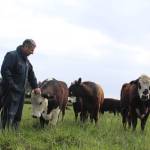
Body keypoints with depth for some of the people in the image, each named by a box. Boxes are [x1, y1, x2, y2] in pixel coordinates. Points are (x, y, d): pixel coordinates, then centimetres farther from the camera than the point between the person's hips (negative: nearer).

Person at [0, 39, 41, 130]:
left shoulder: (26, 60, 18)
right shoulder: (12, 56, -11)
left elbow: (31, 74, 23)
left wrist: (35, 86, 11)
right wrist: (12, 86, -21)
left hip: (21, 91, 9)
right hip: (11, 91, -9)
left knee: (18, 114, 11)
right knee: (9, 113, -10)